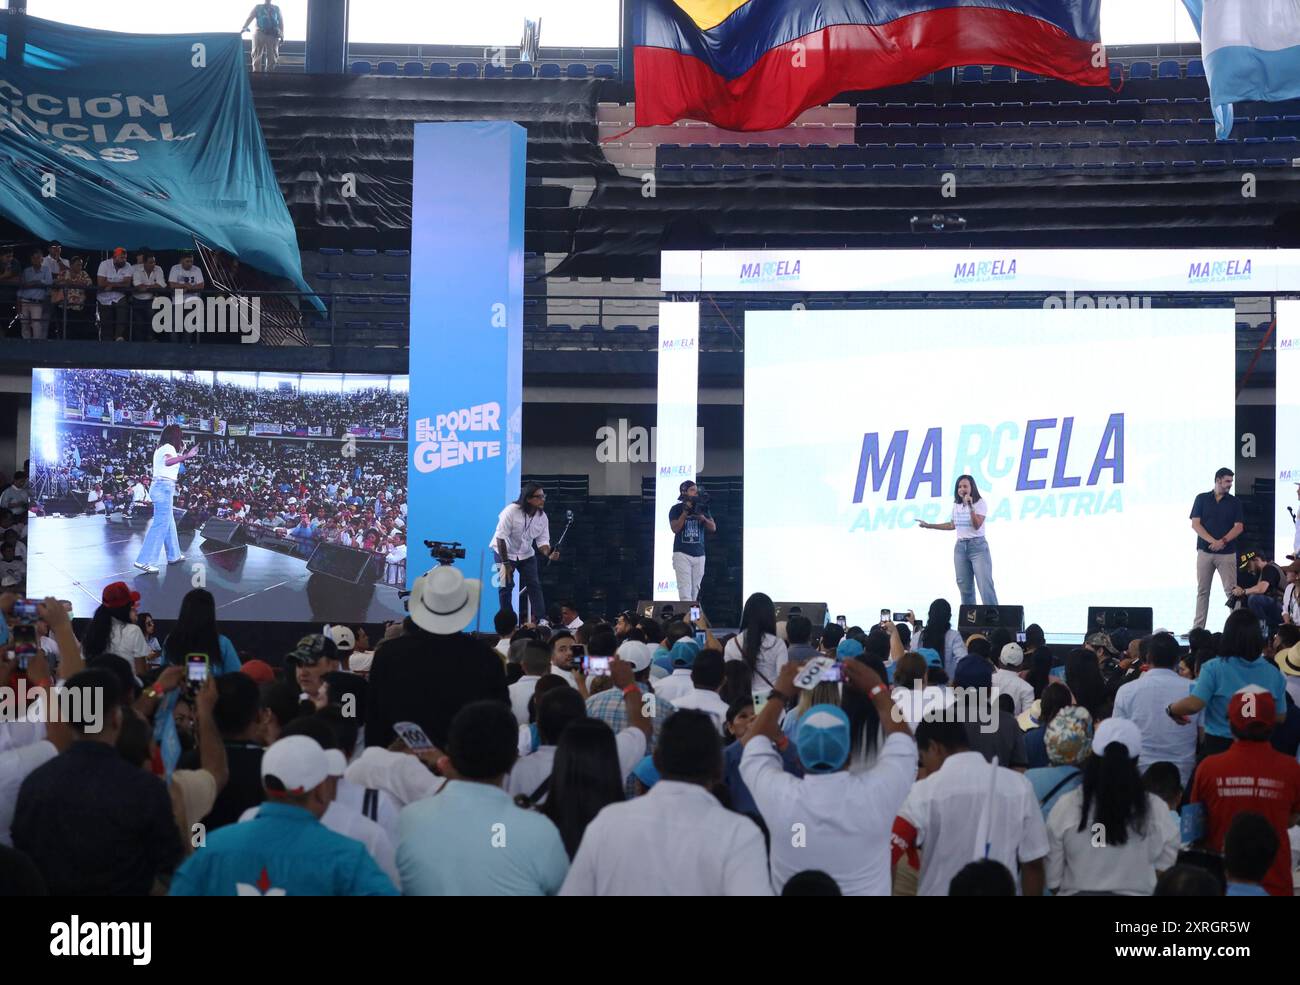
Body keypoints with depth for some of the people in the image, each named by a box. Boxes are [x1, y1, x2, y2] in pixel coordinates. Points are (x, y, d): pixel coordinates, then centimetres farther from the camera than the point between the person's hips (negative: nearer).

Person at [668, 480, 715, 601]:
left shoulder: (702, 508, 11)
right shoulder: (676, 509, 1)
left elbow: (713, 528, 4)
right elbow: (675, 528, -11)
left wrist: (702, 517, -14)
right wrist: (685, 512, -18)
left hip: (699, 554, 4)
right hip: (682, 554, -4)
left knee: (695, 590, 6)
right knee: (685, 589, -15)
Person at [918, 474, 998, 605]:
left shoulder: (980, 503, -7)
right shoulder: (956, 505, 10)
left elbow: (977, 525, -18)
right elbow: (953, 525, 24)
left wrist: (970, 506, -26)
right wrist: (928, 525, 24)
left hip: (977, 546, -6)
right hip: (960, 547, 6)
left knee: (985, 585, -12)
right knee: (964, 586, 6)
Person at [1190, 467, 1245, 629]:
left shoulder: (1234, 502, 7)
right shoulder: (1202, 499, 5)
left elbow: (1239, 526, 0)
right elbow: (1195, 524, -2)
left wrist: (1223, 541, -15)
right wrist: (1212, 541, -14)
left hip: (1227, 553, 0)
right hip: (1205, 551, 0)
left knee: (1231, 590, -4)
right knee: (1202, 591, 5)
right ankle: (1197, 628, 8)